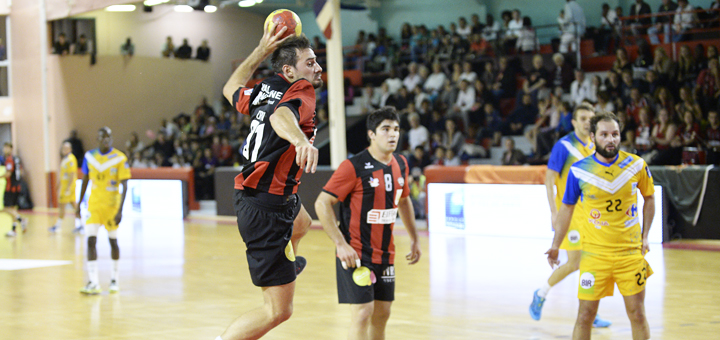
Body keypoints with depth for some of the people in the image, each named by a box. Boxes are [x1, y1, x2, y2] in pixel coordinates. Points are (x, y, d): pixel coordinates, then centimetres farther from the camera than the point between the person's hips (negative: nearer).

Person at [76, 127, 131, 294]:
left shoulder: (120, 158, -9)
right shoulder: (90, 156, 2)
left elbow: (124, 185, -11)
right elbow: (85, 180, 13)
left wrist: (120, 210, -18)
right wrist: (79, 204, 12)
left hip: (112, 205, -2)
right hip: (94, 205, 2)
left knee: (113, 241, 8)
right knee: (91, 240, -10)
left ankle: (115, 279, 25)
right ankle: (93, 283, -13)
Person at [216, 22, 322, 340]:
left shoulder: (264, 89, 6)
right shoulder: (302, 94, -17)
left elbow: (231, 89, 29)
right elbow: (281, 116, -43)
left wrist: (261, 50, 28)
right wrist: (300, 139, -64)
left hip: (248, 194, 10)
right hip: (267, 209, -10)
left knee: (301, 221, 44)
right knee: (279, 310, -8)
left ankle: (288, 263, 72)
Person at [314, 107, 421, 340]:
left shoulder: (401, 164, 6)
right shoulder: (354, 167, -16)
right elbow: (322, 203, -16)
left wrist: (414, 239, 22)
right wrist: (340, 244, -21)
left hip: (385, 254, 7)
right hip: (355, 254, -7)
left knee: (381, 315, 11)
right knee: (362, 313, -13)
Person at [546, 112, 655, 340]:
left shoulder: (636, 165, -4)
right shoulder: (579, 170, -6)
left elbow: (649, 197, 14)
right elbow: (567, 209, 7)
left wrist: (645, 235, 6)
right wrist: (556, 245, 9)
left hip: (631, 252, 1)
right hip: (594, 253, -1)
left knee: (637, 315, 3)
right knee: (585, 316, -1)